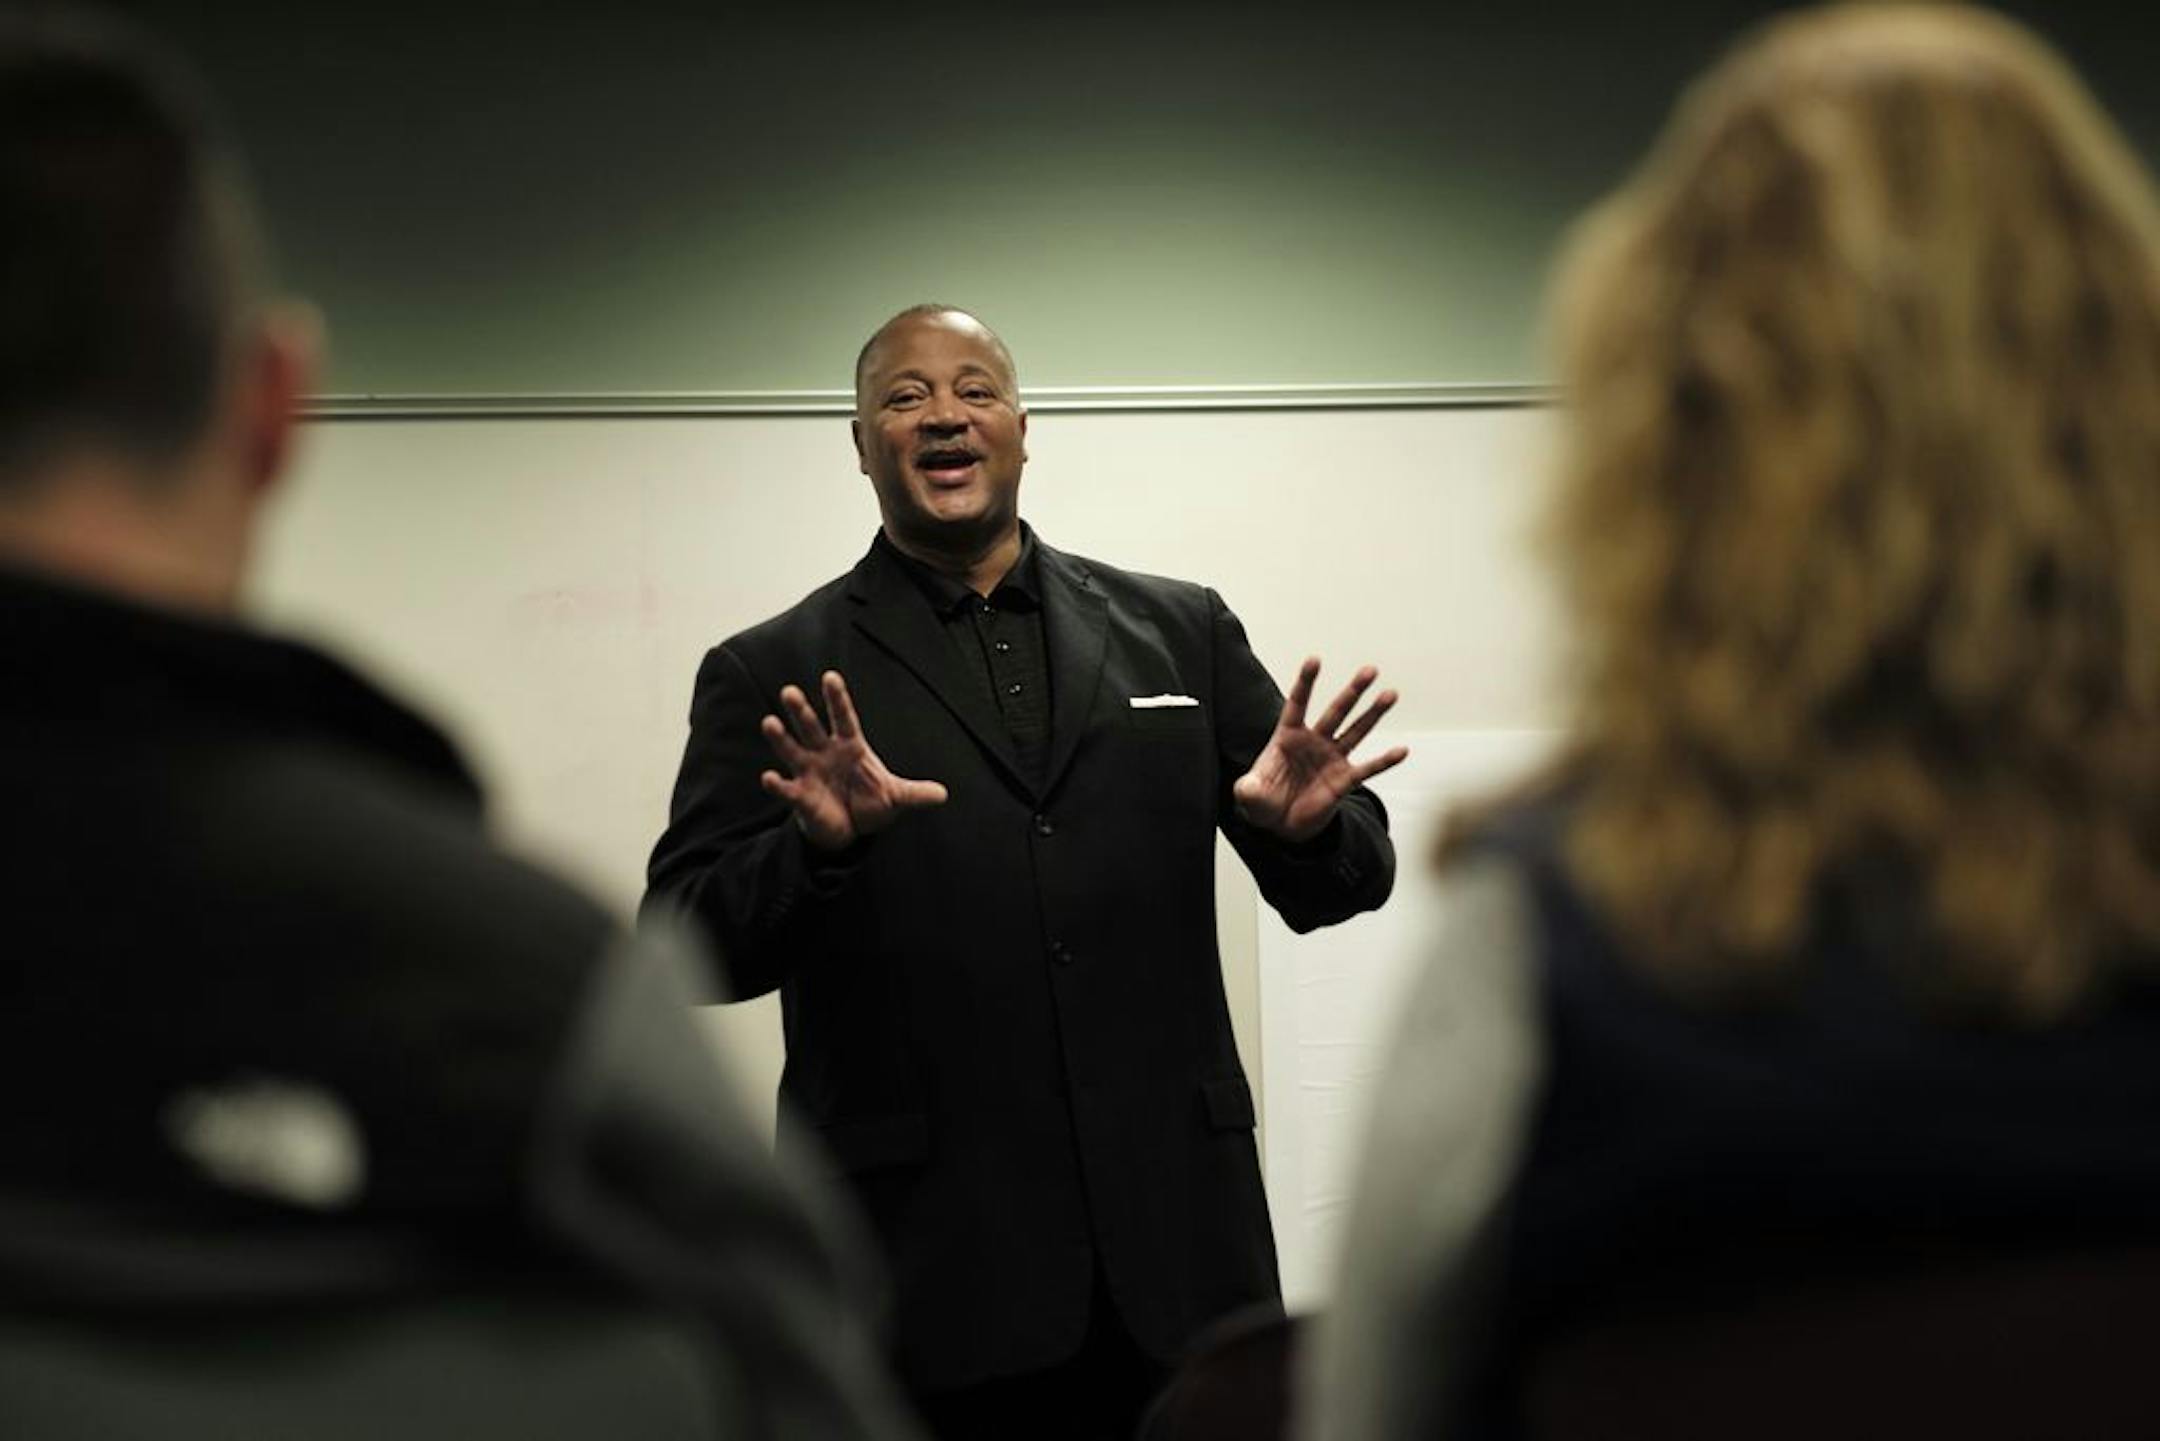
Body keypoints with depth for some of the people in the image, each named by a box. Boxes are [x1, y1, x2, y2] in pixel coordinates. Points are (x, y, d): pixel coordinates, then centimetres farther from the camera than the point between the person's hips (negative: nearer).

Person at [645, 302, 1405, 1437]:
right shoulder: (773, 679, 4)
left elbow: (1341, 885, 11)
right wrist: (817, 846, -21)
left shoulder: (1180, 632, 11)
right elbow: (685, 951, -3)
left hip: (1174, 1252, 2)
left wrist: (1304, 827, -11)